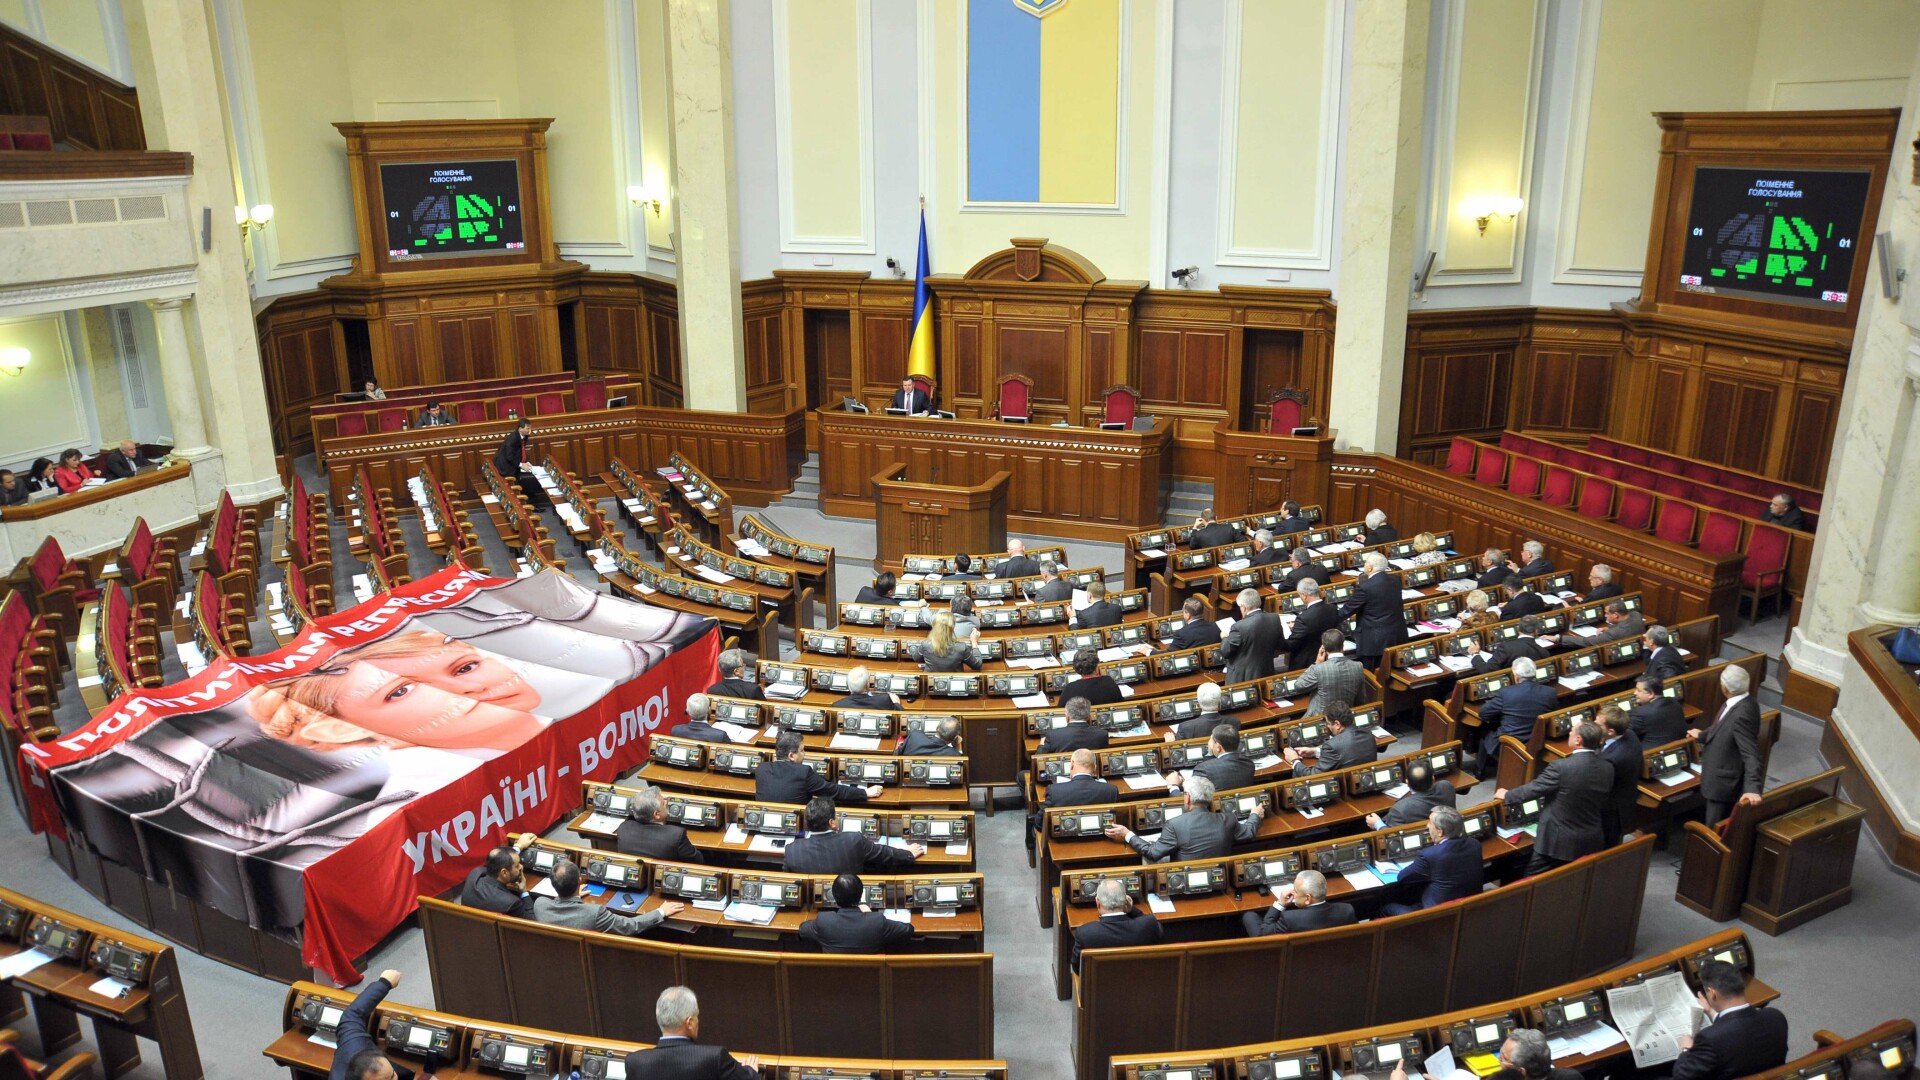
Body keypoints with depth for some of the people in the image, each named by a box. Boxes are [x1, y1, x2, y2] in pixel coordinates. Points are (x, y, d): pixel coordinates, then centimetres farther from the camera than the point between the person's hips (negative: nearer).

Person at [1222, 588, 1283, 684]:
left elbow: (1225, 652, -13)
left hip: (1241, 679, -5)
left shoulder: (1239, 627, -25)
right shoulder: (1274, 619, -8)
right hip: (1266, 675, 5)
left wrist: (1225, 638, 6)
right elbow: (1280, 646, 6)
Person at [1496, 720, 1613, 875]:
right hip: (1592, 841, 6)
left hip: (1560, 842, -6)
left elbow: (1533, 788, -10)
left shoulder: (1561, 767, -23)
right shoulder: (1608, 768, -4)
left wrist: (1507, 795, 8)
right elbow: (1604, 804, 10)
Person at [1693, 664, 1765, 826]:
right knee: (1723, 828, 24)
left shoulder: (1742, 714, -32)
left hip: (1724, 783, -9)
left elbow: (1751, 753, -34)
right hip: (1723, 776, 9)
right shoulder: (1741, 701, -2)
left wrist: (1753, 788, -41)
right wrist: (1703, 735, 34)